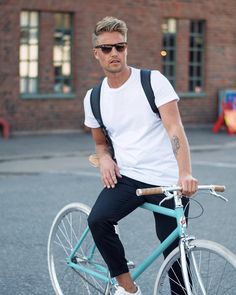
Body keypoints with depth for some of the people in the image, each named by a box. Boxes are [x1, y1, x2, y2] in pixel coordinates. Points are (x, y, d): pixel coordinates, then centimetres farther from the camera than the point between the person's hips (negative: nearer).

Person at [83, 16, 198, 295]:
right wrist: (104, 158, -3)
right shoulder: (93, 98, 7)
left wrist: (185, 173, -31)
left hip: (168, 180, -3)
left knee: (175, 252, -2)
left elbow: (175, 128, -16)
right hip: (127, 177, 3)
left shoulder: (153, 81, -6)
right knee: (97, 219, -23)